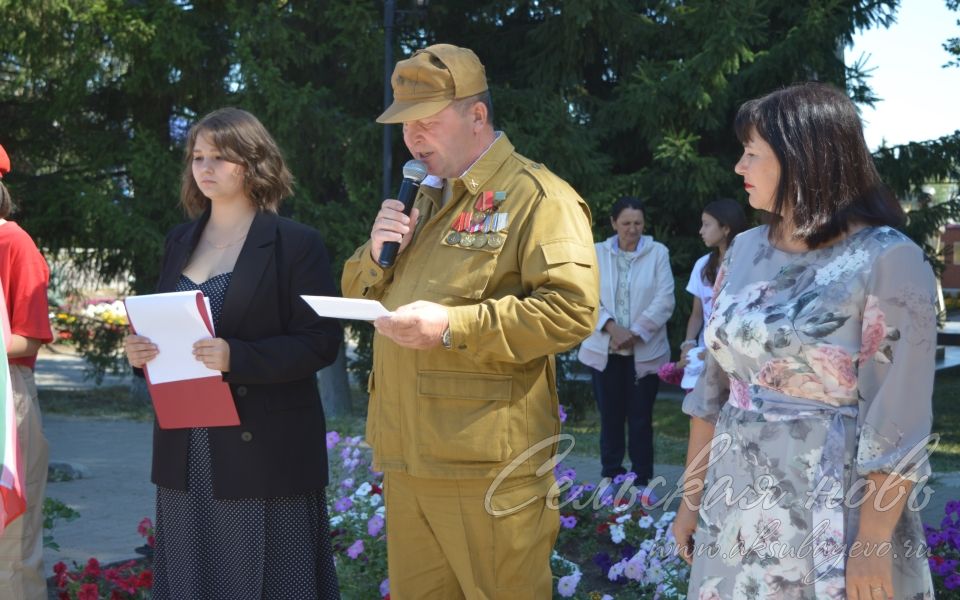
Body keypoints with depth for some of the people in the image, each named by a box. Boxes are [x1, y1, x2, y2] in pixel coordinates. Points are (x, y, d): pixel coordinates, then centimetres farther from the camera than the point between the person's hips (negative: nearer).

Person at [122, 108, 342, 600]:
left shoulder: (296, 244, -4)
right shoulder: (180, 241, 14)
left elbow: (320, 342, -11)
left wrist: (236, 357, -24)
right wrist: (141, 350, -4)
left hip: (264, 451, -5)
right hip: (187, 453, 5)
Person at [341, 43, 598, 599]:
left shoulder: (535, 195, -6)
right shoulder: (422, 201, 21)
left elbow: (573, 308, -18)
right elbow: (357, 298, 26)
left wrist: (453, 327, -22)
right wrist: (376, 255, 2)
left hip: (487, 465, -8)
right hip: (406, 458, 8)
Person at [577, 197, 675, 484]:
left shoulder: (658, 253, 1)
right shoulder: (597, 253, 6)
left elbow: (664, 301, -5)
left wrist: (635, 334, -13)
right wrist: (612, 328, -16)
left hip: (645, 351, -1)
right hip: (605, 350, 2)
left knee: (641, 419, 1)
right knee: (610, 416, 6)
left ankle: (641, 481, 6)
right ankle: (611, 478, 14)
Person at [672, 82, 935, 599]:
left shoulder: (888, 260, -12)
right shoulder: (745, 251, 7)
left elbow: (897, 420, -15)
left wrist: (874, 543, -18)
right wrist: (691, 497, 10)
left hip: (835, 519, -6)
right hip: (737, 511, 6)